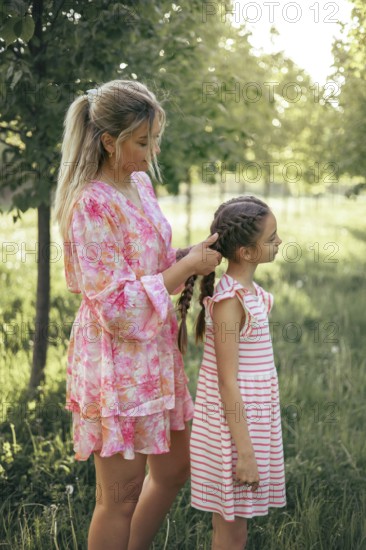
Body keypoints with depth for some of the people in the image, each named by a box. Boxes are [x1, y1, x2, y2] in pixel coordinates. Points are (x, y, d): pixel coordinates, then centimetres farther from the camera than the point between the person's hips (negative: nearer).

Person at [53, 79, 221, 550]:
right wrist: (189, 265, -19)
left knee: (175, 467, 21)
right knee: (121, 494, 6)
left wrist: (190, 255, 1)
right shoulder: (91, 204, -22)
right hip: (116, 359, -9)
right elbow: (119, 304, -24)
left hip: (155, 352, 9)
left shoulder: (139, 183, 5)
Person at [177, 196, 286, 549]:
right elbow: (227, 381, -21)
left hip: (250, 419, 8)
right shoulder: (230, 301, -21)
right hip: (232, 426, -8)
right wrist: (245, 452, -19)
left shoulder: (247, 290, 6)